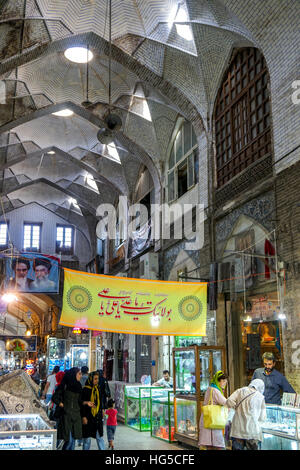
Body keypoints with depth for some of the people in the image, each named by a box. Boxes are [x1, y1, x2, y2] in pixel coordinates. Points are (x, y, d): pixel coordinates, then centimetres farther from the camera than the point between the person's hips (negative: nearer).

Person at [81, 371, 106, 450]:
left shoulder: (98, 389, 8)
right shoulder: (85, 390, -8)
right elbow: (82, 404, -9)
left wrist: (101, 411, 12)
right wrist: (83, 417, -14)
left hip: (97, 417, 4)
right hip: (88, 417, -4)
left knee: (100, 437, 3)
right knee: (87, 438, 4)